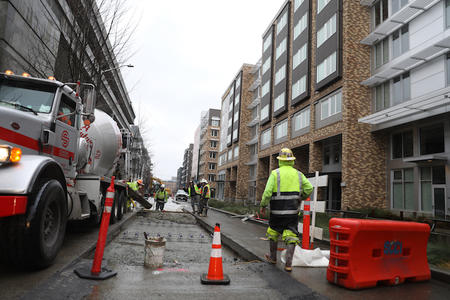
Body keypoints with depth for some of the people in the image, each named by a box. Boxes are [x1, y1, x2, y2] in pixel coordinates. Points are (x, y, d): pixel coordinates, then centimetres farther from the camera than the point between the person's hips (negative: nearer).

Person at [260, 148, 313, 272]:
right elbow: (309, 188, -2)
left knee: (273, 233, 18)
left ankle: (273, 257, 33)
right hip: (293, 211, 2)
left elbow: (267, 191, -13)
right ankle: (288, 264, 1)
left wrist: (263, 205, -1)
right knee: (291, 236, 5)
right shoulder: (298, 174, 5)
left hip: (277, 211, -2)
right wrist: (300, 198, 14)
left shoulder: (275, 173, -6)